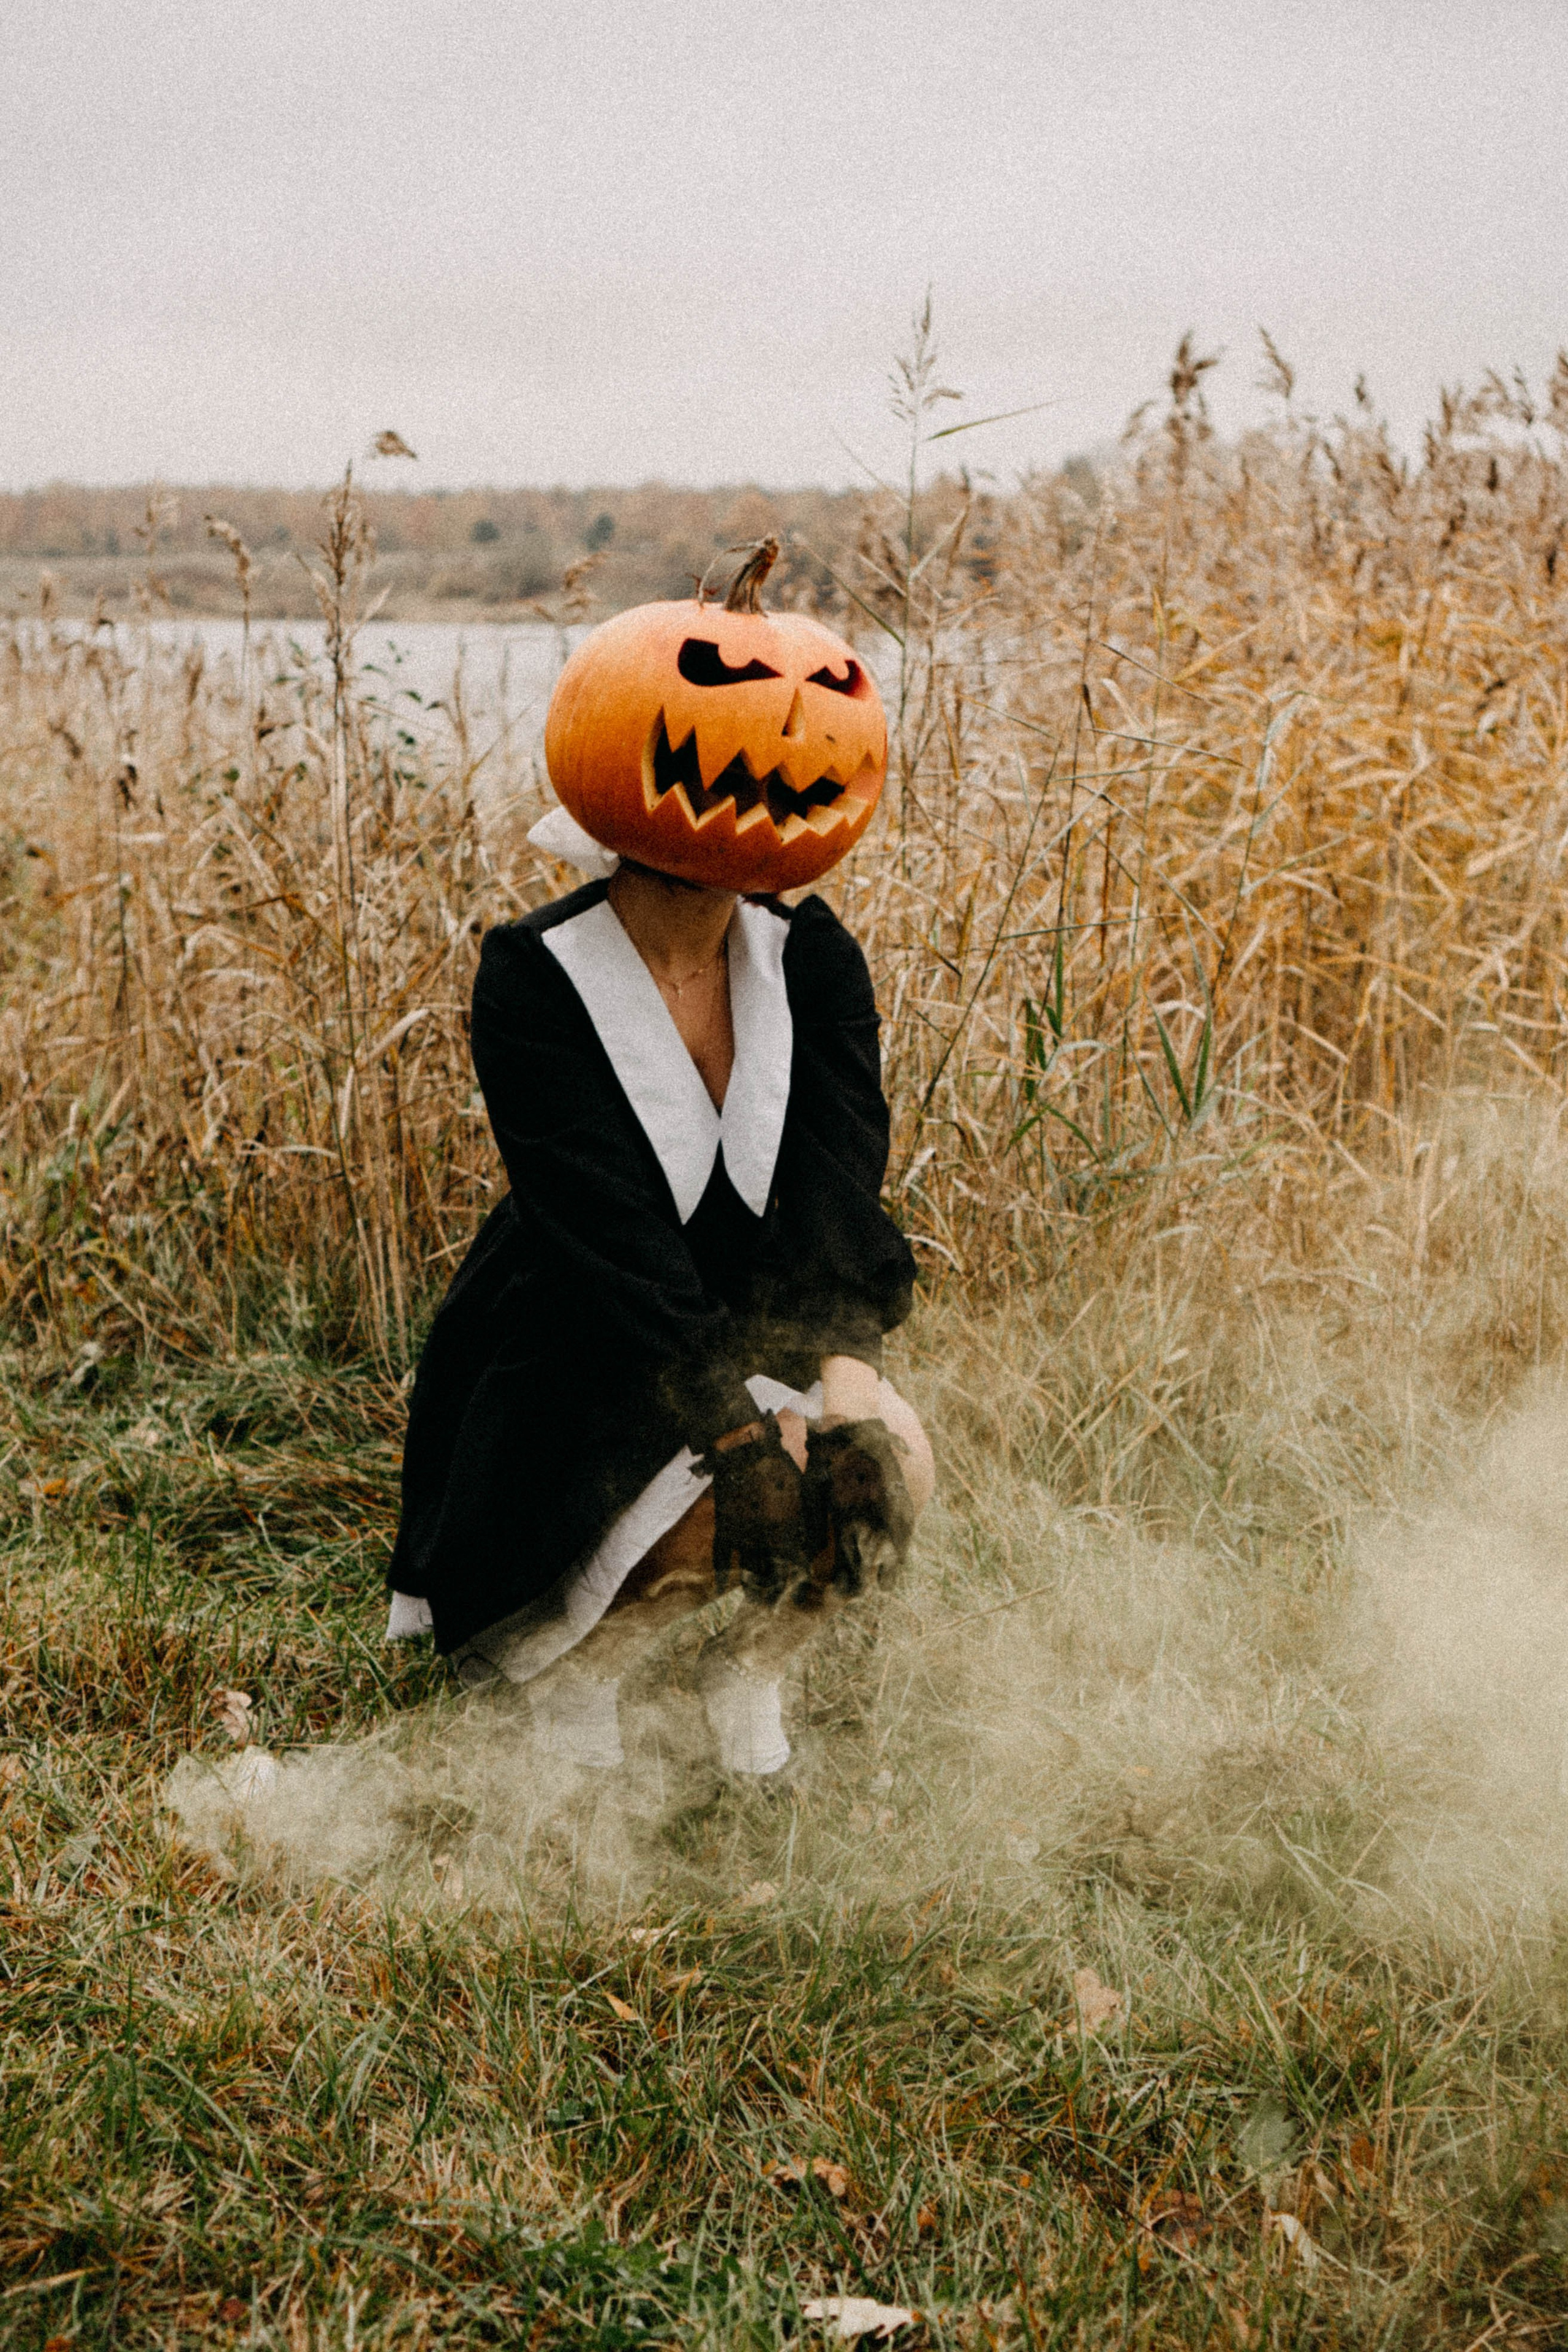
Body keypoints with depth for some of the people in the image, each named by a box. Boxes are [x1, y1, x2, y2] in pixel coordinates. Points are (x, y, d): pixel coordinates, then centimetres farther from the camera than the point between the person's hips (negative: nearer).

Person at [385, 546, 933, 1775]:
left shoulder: (809, 955, -5)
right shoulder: (535, 977, -18)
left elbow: (842, 1170, -14)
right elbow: (606, 1227, -25)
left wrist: (846, 1357, -32)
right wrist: (736, 1420, -32)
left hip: (757, 1340, 4)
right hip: (575, 1373, -4)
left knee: (890, 1463, -25)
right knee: (750, 1508, -29)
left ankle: (748, 1669, 6)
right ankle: (570, 1664, 4)